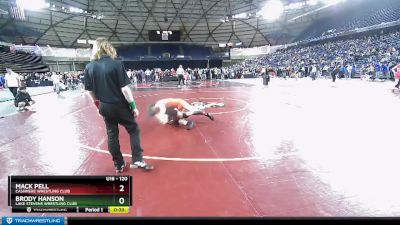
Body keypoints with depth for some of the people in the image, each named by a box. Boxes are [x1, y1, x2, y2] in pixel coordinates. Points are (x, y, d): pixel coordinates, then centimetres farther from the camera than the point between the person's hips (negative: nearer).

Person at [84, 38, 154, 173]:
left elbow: (89, 90, 5)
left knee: (112, 135, 15)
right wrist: (133, 105, -11)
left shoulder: (89, 67, 0)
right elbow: (124, 87, -18)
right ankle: (137, 160, 8)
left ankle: (118, 164, 24)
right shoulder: (116, 64, -14)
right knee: (134, 130, 12)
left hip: (105, 107, 5)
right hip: (120, 105, -4)